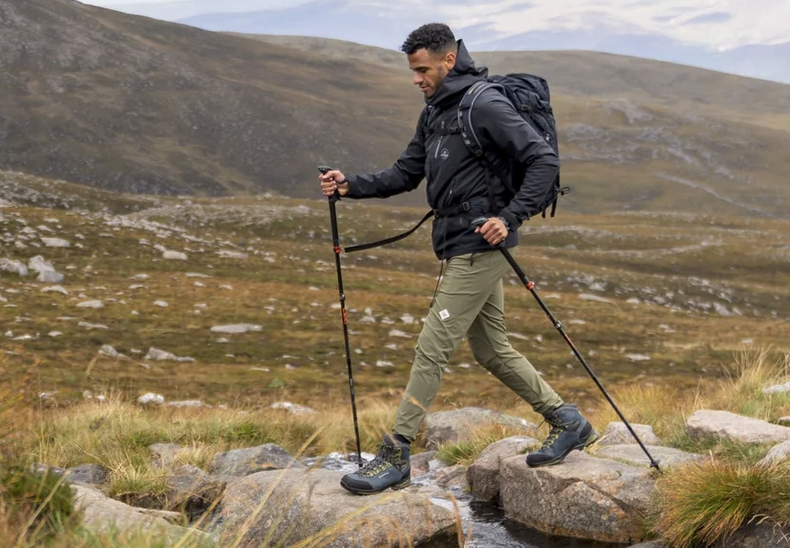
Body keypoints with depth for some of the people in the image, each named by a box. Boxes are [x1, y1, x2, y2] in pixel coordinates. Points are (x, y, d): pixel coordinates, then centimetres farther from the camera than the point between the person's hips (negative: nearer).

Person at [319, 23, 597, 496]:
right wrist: (351, 186, 2)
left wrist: (511, 217, -23)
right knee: (492, 351, 15)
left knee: (432, 348, -7)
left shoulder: (486, 106, -14)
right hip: (458, 247, 10)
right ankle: (568, 422, 26)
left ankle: (395, 459, -1)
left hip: (481, 248, -10)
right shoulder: (435, 112, 14)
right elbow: (405, 174, 16)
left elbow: (545, 160, -17)